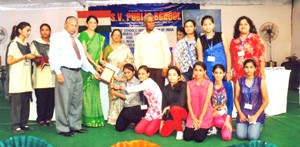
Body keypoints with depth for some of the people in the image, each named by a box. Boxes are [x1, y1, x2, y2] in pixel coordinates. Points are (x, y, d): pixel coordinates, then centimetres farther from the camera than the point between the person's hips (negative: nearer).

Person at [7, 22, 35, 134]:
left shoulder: (27, 45, 16)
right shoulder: (14, 43, -3)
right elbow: (9, 61, -11)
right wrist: (25, 56, -13)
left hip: (26, 77, 6)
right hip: (17, 77, -6)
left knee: (26, 101, 5)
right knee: (16, 101, -6)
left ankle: (23, 123, 12)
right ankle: (15, 125, -1)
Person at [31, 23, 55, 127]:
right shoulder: (35, 43, 9)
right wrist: (37, 59, -15)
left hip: (52, 76, 3)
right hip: (40, 76, -3)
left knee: (51, 98, 0)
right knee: (41, 99, -5)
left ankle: (48, 118, 11)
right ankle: (40, 119, 6)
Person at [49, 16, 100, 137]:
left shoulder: (77, 41, 23)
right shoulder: (57, 37, 0)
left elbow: (83, 58, 22)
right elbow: (53, 56, -11)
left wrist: (93, 71, 16)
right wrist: (58, 72, -21)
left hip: (77, 72, 8)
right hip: (65, 72, -7)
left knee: (77, 101, 11)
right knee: (64, 101, -4)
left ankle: (74, 126, 21)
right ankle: (63, 128, 5)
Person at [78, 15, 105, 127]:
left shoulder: (99, 37, 15)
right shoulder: (83, 35, -3)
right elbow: (84, 52, -10)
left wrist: (100, 63, -2)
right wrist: (96, 64, -16)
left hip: (95, 67, 5)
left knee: (94, 92, 6)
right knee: (85, 91, -4)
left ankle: (94, 118, 11)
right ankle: (85, 118, 2)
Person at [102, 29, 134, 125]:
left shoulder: (125, 47, 11)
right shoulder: (107, 48, 16)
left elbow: (131, 59, 7)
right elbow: (104, 60, 14)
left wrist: (124, 63, -9)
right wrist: (105, 64, -7)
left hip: (122, 75, -1)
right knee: (112, 94, -4)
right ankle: (113, 118, 2)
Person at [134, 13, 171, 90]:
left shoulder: (161, 35, 8)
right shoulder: (139, 37, 14)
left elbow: (166, 52, 3)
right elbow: (136, 54, 13)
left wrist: (165, 67, -6)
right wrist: (138, 68, 3)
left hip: (158, 68, -1)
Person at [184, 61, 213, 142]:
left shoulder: (209, 83, -6)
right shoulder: (189, 84, 2)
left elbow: (207, 102, -11)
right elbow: (189, 101, -3)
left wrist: (200, 119, -14)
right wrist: (194, 118, -10)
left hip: (205, 116, -2)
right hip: (192, 116, 3)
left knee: (199, 138, -12)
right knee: (187, 137, -6)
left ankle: (205, 129, 21)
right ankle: (196, 127, 24)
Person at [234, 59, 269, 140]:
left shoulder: (260, 81, -5)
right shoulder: (239, 81, 0)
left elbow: (266, 100, -4)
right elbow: (236, 99, 4)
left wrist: (256, 115, -10)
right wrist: (240, 113, -6)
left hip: (257, 113, -1)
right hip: (243, 112, 2)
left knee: (253, 137, -17)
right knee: (240, 136, -13)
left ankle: (257, 126, 17)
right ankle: (245, 126, 20)